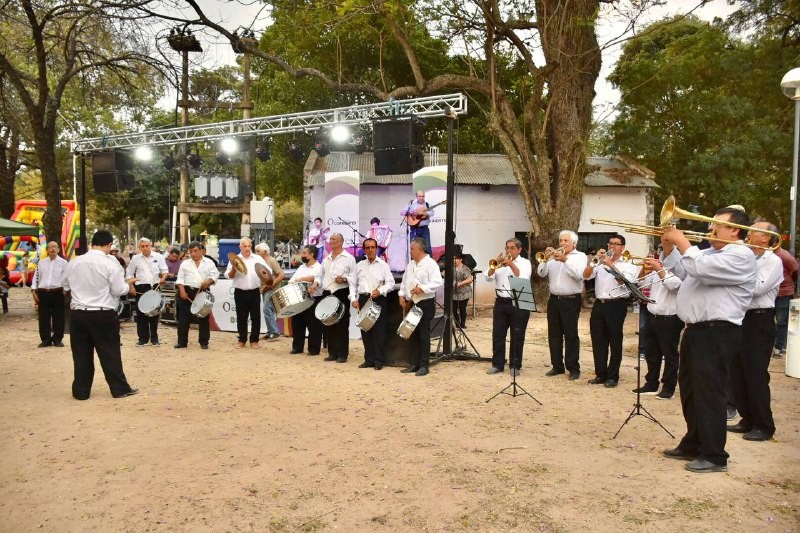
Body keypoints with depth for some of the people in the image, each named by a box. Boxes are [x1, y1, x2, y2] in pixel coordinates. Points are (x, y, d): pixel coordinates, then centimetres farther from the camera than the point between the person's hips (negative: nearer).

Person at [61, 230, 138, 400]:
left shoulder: (73, 262, 3)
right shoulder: (110, 263, -11)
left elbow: (66, 286, 15)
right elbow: (118, 290, -9)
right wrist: (129, 285, 11)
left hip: (78, 314, 4)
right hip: (103, 315, -4)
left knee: (81, 354, 11)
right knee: (110, 353, 5)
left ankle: (81, 391, 17)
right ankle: (120, 388, 12)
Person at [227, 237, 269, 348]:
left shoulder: (258, 258, 7)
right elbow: (229, 276, 0)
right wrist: (234, 268, -18)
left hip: (254, 292, 1)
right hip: (240, 292, -1)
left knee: (256, 317, 3)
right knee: (241, 317, 6)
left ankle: (254, 340, 12)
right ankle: (242, 340, 16)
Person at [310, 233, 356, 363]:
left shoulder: (349, 258, 0)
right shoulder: (326, 259, 18)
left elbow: (354, 277, -5)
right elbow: (320, 275, 20)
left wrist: (344, 279, -22)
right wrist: (316, 283, 0)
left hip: (342, 294, -6)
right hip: (327, 294, 6)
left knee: (341, 325, -4)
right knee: (328, 324, 7)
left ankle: (342, 354, 3)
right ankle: (332, 353, 16)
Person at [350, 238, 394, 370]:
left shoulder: (383, 265, 3)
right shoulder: (360, 265, 13)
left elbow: (390, 283, -3)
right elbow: (353, 283, 14)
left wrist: (380, 291, -19)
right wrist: (353, 299, 2)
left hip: (378, 300, -4)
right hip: (363, 299, 4)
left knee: (378, 331, -5)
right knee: (365, 330, 6)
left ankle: (379, 361, 1)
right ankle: (369, 359, 15)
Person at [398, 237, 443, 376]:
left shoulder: (430, 264, -10)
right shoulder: (411, 264, 15)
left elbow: (438, 282, -20)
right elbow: (404, 281, 19)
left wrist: (422, 288, -26)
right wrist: (402, 295, 5)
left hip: (425, 304, -8)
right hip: (410, 303, 8)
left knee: (424, 335, -1)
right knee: (412, 334, 11)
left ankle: (424, 366, 6)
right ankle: (414, 364, 20)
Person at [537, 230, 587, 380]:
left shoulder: (580, 256, 1)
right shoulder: (554, 256, 13)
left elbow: (579, 274, -16)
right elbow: (541, 273, 5)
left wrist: (565, 260, -20)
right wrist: (546, 258, -9)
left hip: (570, 300, -5)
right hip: (554, 299, 5)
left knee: (571, 335, -3)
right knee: (554, 335, 8)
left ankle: (573, 368, 5)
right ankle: (557, 366, 18)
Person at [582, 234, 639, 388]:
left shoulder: (628, 266, 3)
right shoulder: (600, 263, 13)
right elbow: (586, 275, 2)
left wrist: (611, 265, -15)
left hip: (616, 306, -4)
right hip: (599, 305, 4)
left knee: (615, 342, 2)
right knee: (598, 341, 7)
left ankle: (612, 376, 11)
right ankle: (600, 374, 17)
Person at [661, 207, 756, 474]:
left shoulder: (740, 256, -13)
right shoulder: (710, 252, 18)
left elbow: (699, 268, -26)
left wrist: (681, 240, -13)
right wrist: (669, 244, 10)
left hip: (717, 334, -10)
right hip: (696, 331, 10)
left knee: (708, 393, -5)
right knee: (690, 391, 16)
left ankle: (714, 456, 5)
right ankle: (692, 445, 29)